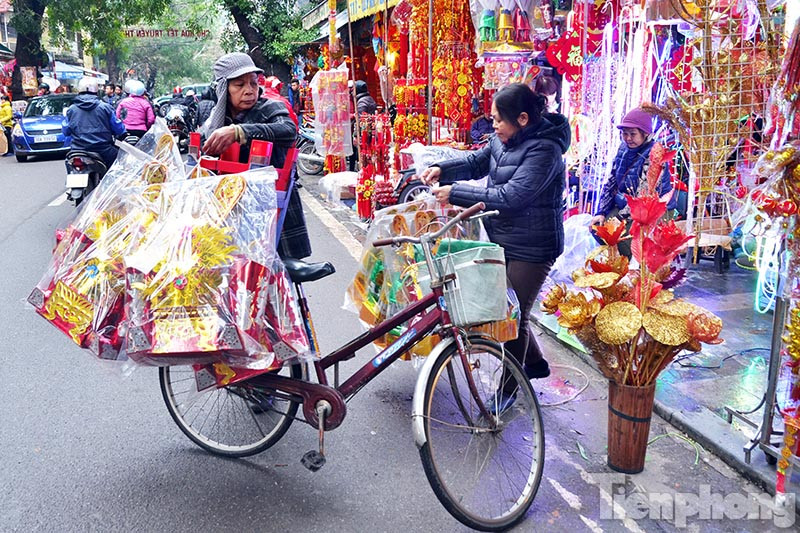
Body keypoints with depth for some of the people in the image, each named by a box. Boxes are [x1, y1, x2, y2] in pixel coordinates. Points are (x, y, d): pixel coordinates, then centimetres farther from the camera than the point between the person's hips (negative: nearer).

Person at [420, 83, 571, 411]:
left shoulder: (543, 149, -22)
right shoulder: (504, 139, 4)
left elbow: (510, 196, -29)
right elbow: (477, 162, 20)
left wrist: (455, 193, -24)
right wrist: (442, 170, 2)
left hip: (531, 247, -9)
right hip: (503, 239, 9)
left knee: (515, 315, 3)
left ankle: (508, 389, 21)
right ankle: (535, 363, 43)